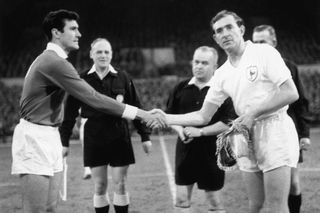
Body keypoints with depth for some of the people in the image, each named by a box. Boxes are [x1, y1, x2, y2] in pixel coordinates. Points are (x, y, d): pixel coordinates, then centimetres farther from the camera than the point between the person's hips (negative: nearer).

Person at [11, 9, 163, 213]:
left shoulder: (49, 59, 15)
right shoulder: (55, 62, -18)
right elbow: (93, 98, -23)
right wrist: (139, 114, -22)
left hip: (48, 135, 10)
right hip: (36, 137, -10)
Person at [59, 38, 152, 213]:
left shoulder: (122, 78, 1)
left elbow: (135, 108, 4)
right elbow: (70, 113, 2)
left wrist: (145, 136, 2)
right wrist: (64, 141, -1)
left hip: (119, 137, 0)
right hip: (94, 137, 0)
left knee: (120, 185, 4)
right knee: (100, 186, 6)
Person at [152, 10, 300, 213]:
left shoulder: (264, 52, -6)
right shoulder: (222, 74, 10)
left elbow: (291, 93, -12)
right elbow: (203, 116, 13)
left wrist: (255, 112, -14)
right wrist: (167, 118, 2)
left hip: (275, 130, -6)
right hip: (247, 136, 6)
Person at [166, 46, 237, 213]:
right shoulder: (181, 88, 7)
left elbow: (229, 122, -13)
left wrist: (200, 132, -18)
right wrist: (179, 129, -7)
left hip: (211, 151, -4)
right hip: (185, 149, 4)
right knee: (182, 199, 7)